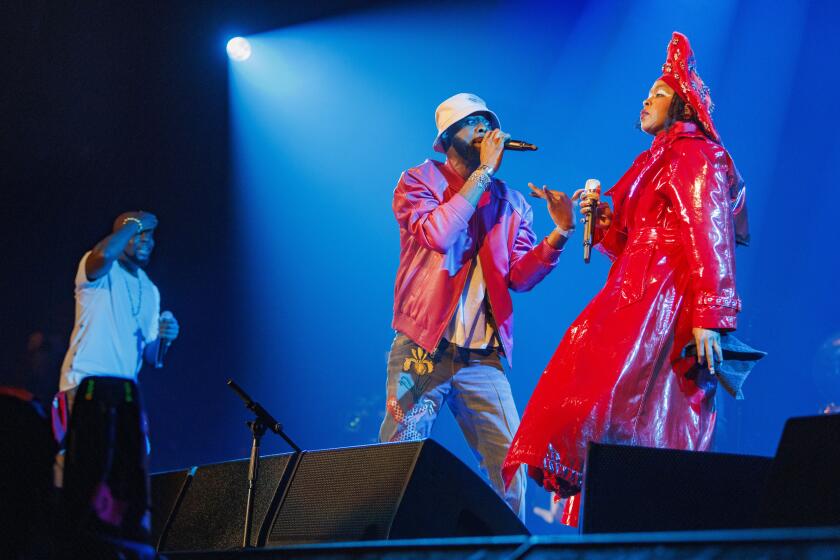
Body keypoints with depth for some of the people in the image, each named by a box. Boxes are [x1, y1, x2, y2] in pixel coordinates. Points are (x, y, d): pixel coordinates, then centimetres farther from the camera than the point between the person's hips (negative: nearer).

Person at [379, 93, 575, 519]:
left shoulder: (510, 205, 13)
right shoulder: (419, 181, 3)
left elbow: (520, 276, 2)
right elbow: (437, 234, -17)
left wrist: (560, 234, -14)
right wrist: (483, 172, -12)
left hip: (482, 360, 3)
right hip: (422, 352, -3)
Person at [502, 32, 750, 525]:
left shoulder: (693, 155, -3)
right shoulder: (662, 162, 27)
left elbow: (708, 238, -15)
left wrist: (709, 317, -24)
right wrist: (600, 219, 11)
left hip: (661, 307, -10)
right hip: (638, 308, 10)